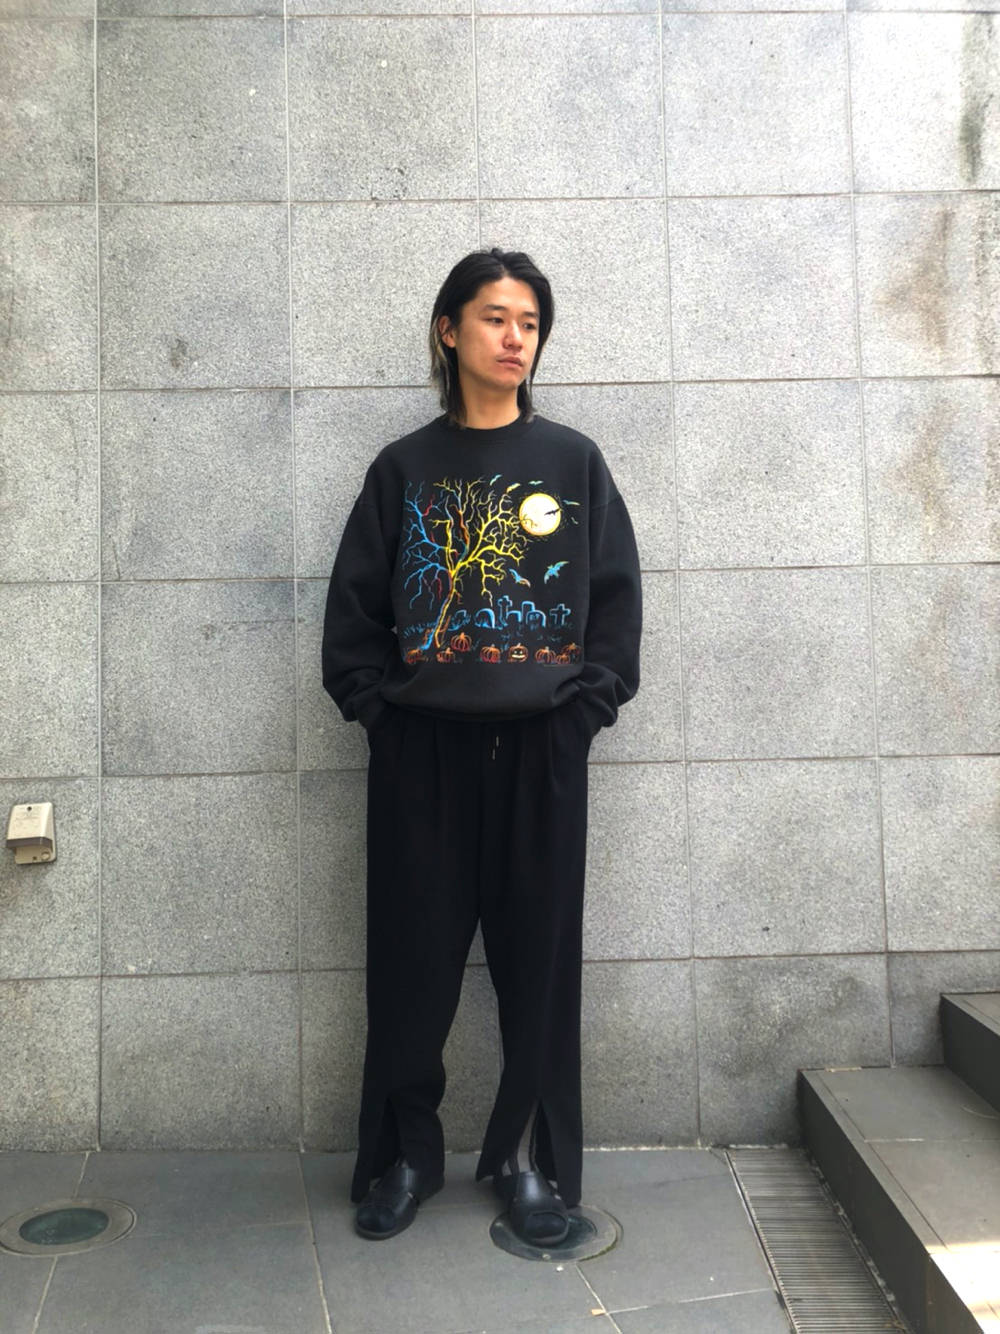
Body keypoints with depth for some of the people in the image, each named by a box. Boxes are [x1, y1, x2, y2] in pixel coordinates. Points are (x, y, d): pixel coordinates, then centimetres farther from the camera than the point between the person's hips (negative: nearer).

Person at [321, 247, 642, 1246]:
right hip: (421, 750, 0)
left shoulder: (573, 461, 8)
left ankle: (530, 1159, 24)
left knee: (538, 954, 7)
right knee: (414, 955, 7)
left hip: (541, 747, 0)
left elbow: (616, 598, 4)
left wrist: (585, 703, -6)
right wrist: (377, 706, -5)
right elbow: (354, 607, 6)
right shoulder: (404, 468, 8)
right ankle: (404, 1154, 25)